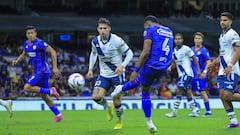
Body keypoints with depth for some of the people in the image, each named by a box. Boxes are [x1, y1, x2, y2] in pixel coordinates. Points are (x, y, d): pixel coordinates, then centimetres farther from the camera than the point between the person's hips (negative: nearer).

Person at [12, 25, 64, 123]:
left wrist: (55, 67, -21)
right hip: (38, 72, 9)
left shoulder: (40, 43, -17)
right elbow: (24, 54, 25)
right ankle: (58, 115, 16)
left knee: (27, 88, -14)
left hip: (42, 72, -9)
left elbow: (52, 52, -18)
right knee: (44, 96, 11)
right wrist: (17, 61, 5)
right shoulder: (26, 44, 8)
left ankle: (51, 91, -10)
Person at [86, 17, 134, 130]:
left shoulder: (117, 40, -19)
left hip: (117, 74, -4)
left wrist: (122, 65, -24)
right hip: (104, 75, 4)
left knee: (117, 102, -3)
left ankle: (120, 121, 29)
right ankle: (108, 107, 18)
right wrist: (90, 69, 7)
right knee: (96, 97, -16)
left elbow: (130, 53, -10)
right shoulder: (95, 41, -5)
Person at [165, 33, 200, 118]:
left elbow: (194, 59, -2)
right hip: (181, 75, 8)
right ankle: (194, 111, 17)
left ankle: (174, 112, -14)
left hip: (187, 73, -8)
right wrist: (170, 67, -2)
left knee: (179, 91, -13)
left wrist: (198, 70, -2)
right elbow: (174, 63, 20)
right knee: (187, 92, 10)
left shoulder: (186, 49, -10)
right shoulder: (174, 51, 10)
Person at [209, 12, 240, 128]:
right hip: (222, 71, 9)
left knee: (227, 95, -16)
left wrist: (230, 66, -25)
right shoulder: (222, 36, 18)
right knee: (222, 95, -1)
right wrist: (213, 63, 22)